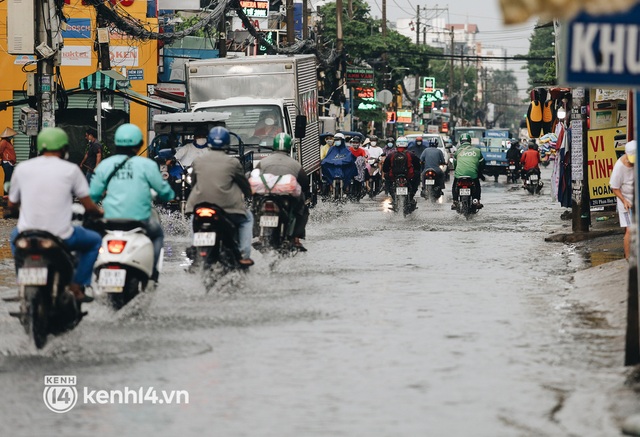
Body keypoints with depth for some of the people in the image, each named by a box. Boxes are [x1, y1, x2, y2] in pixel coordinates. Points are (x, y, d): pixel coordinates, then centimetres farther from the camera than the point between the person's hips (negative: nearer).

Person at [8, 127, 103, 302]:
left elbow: (12, 205, 13)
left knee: (15, 234, 39)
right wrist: (99, 212, 24)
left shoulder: (22, 168, 2)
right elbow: (89, 207, -1)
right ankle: (77, 286, 15)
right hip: (61, 238, -3)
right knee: (94, 240, 26)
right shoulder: (70, 170, -4)